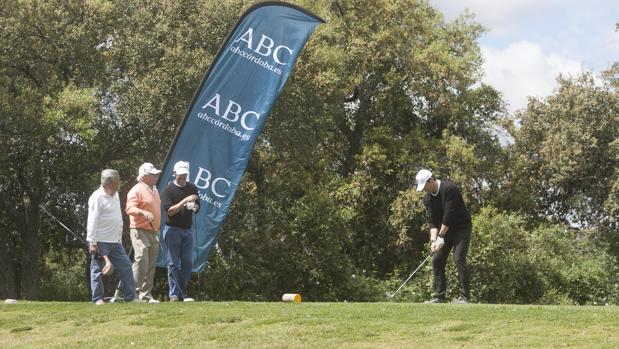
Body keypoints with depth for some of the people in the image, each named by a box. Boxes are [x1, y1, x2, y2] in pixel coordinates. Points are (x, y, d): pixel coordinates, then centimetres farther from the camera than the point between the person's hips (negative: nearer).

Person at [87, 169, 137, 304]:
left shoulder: (115, 195, 14)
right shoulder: (97, 197, -12)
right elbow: (92, 221, -16)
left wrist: (120, 237, 21)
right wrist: (92, 243, -20)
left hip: (115, 241, 9)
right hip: (100, 242, -9)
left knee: (125, 265, 6)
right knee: (97, 269, -2)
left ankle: (130, 297, 10)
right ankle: (97, 298, 3)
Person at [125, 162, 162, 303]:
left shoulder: (154, 189, 18)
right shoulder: (137, 190, -10)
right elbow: (129, 208, -21)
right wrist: (143, 213, -38)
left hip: (154, 231, 9)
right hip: (140, 231, -9)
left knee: (151, 266, 8)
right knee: (141, 262, -16)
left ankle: (146, 294, 12)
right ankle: (134, 293, -13)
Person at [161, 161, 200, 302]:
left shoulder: (192, 188, 11)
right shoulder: (169, 190, -6)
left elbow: (197, 207, 18)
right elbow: (169, 211, -15)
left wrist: (194, 207, -6)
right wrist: (185, 201, -22)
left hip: (187, 230, 5)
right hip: (172, 230, -5)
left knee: (187, 263, 3)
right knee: (173, 264, -3)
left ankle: (182, 293, 10)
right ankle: (174, 294, -2)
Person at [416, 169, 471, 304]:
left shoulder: (449, 189, -23)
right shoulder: (427, 198, 1)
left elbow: (449, 215, -25)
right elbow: (432, 221, -4)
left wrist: (440, 236, -22)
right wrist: (433, 239, -18)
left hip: (462, 227, -8)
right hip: (445, 230, 8)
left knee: (459, 258, -18)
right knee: (437, 260, 1)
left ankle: (464, 296, -18)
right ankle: (439, 296, 7)